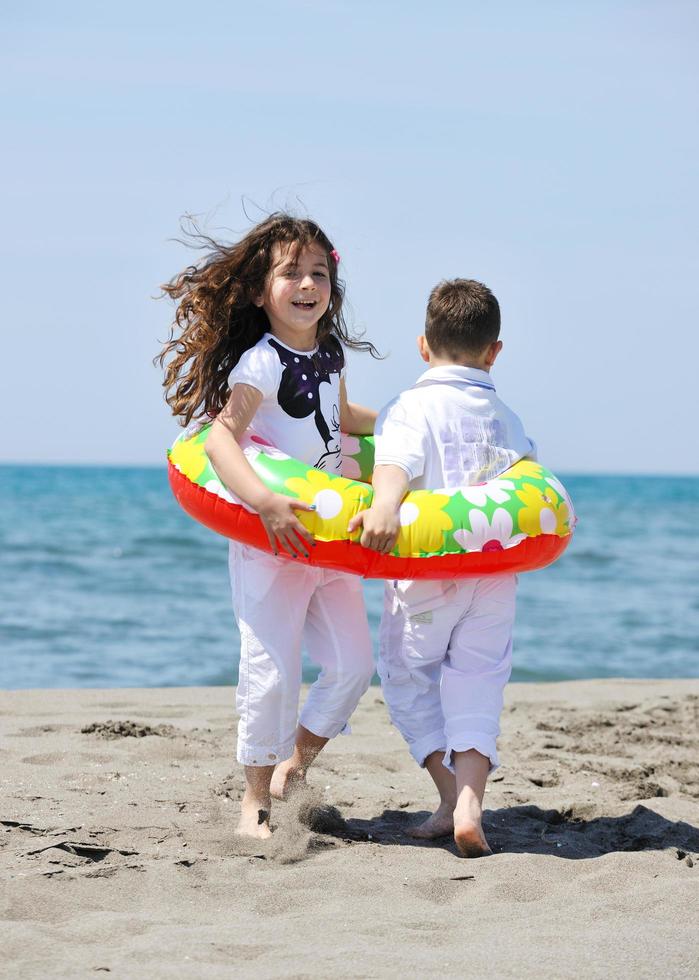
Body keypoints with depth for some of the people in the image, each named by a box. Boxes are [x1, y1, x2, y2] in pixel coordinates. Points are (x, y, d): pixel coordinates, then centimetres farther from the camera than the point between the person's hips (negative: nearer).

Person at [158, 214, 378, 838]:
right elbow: (220, 438, -30)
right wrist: (265, 501, -41)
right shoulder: (259, 366, -17)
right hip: (268, 539, -7)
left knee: (353, 664, 4)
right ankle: (255, 799, 11)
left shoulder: (330, 353, 7)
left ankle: (295, 766, 25)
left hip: (329, 537, 7)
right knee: (272, 671, -5)